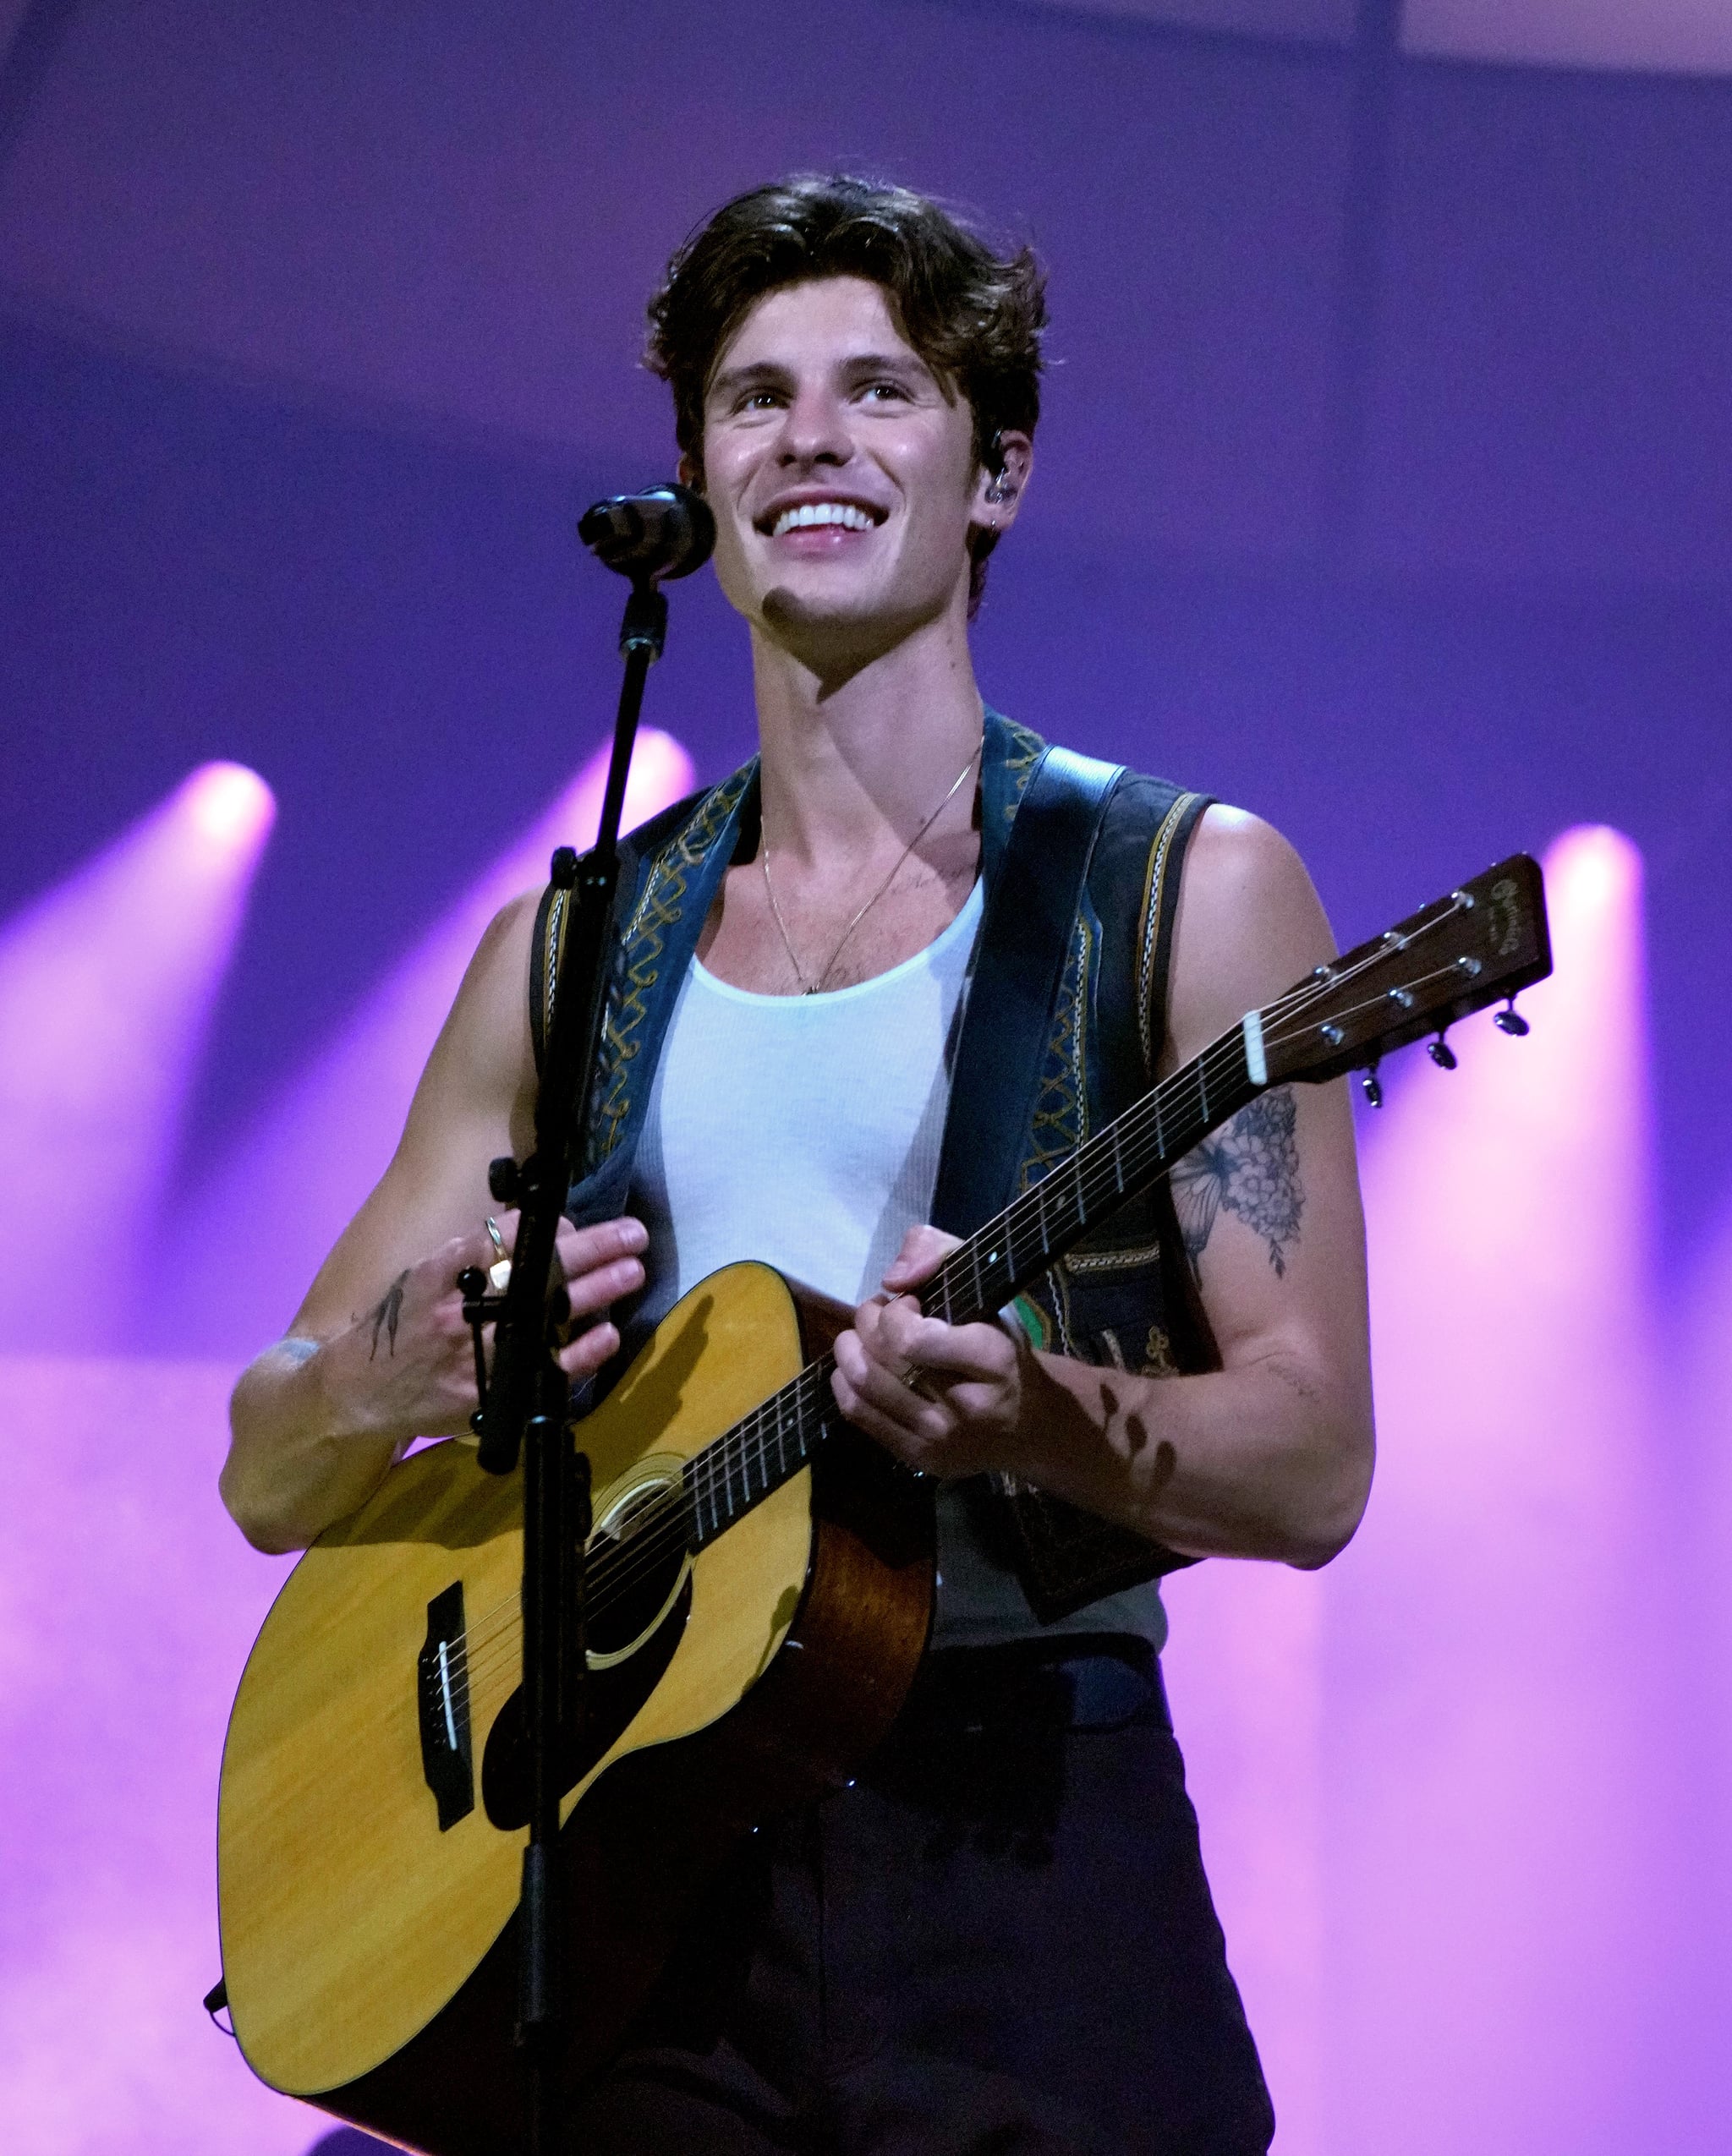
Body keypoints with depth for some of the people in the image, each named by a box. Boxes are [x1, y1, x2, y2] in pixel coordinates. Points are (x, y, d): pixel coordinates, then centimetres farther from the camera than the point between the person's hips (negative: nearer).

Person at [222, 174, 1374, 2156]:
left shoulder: (1187, 887, 1)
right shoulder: (575, 948, 12)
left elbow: (1312, 1467, -5)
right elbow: (267, 1480, 13)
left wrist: (1029, 1409, -24)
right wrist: (409, 1366, -10)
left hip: (1026, 1855, -3)